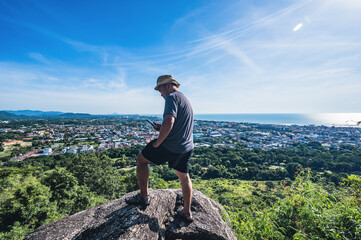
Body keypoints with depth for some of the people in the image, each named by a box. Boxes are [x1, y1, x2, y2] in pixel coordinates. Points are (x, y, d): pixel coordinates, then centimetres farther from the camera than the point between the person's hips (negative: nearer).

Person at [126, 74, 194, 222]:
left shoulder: (172, 97, -12)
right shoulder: (185, 99, 19)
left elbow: (169, 122, -29)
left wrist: (157, 143, -16)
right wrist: (162, 128, 13)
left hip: (171, 146, -9)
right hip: (187, 147, 9)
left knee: (141, 159, 10)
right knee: (184, 177, 22)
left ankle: (144, 197, 21)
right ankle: (187, 213, 35)